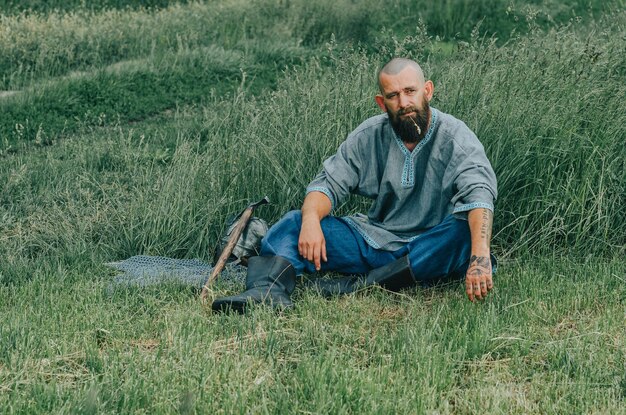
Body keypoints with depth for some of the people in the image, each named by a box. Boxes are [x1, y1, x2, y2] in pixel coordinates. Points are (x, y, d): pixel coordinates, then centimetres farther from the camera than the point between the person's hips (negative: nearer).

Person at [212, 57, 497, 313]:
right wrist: (311, 220, -24)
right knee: (295, 222, -11)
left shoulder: (455, 138, -9)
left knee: (464, 234, -36)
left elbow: (480, 195, -25)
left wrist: (480, 256, -44)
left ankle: (359, 285, -37)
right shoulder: (369, 136, 4)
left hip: (429, 253, -4)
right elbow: (329, 183, 0)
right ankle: (269, 291, -41)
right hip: (376, 239, 4)